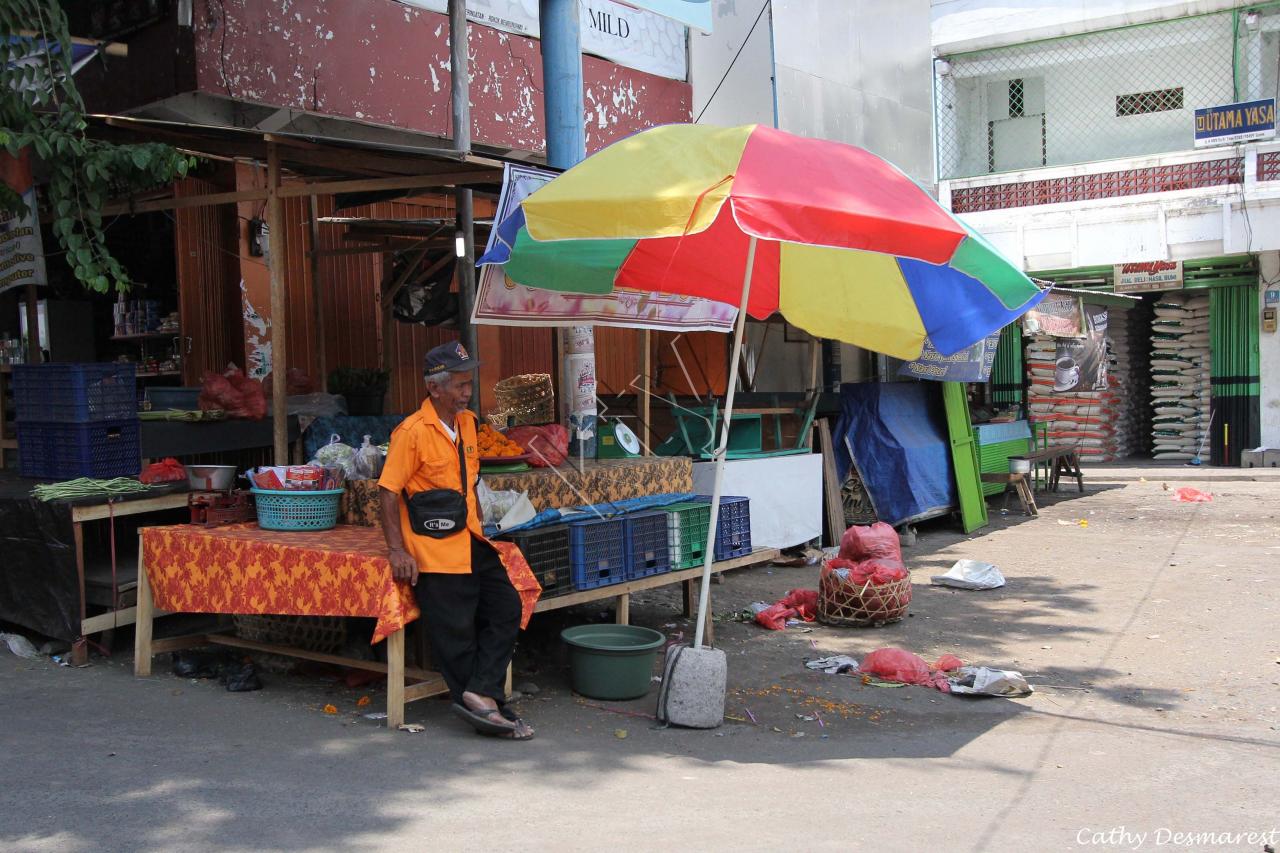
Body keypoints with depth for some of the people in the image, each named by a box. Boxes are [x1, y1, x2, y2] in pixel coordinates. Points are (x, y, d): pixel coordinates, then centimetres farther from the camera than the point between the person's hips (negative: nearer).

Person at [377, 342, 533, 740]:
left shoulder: (467, 423, 10)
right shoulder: (412, 432, -14)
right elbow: (388, 491, -14)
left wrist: (478, 524, 17)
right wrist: (398, 551, -18)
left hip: (471, 542, 8)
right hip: (435, 550, -8)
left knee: (506, 608, 3)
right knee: (456, 632, -1)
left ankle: (480, 694, 0)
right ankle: (486, 706, 9)